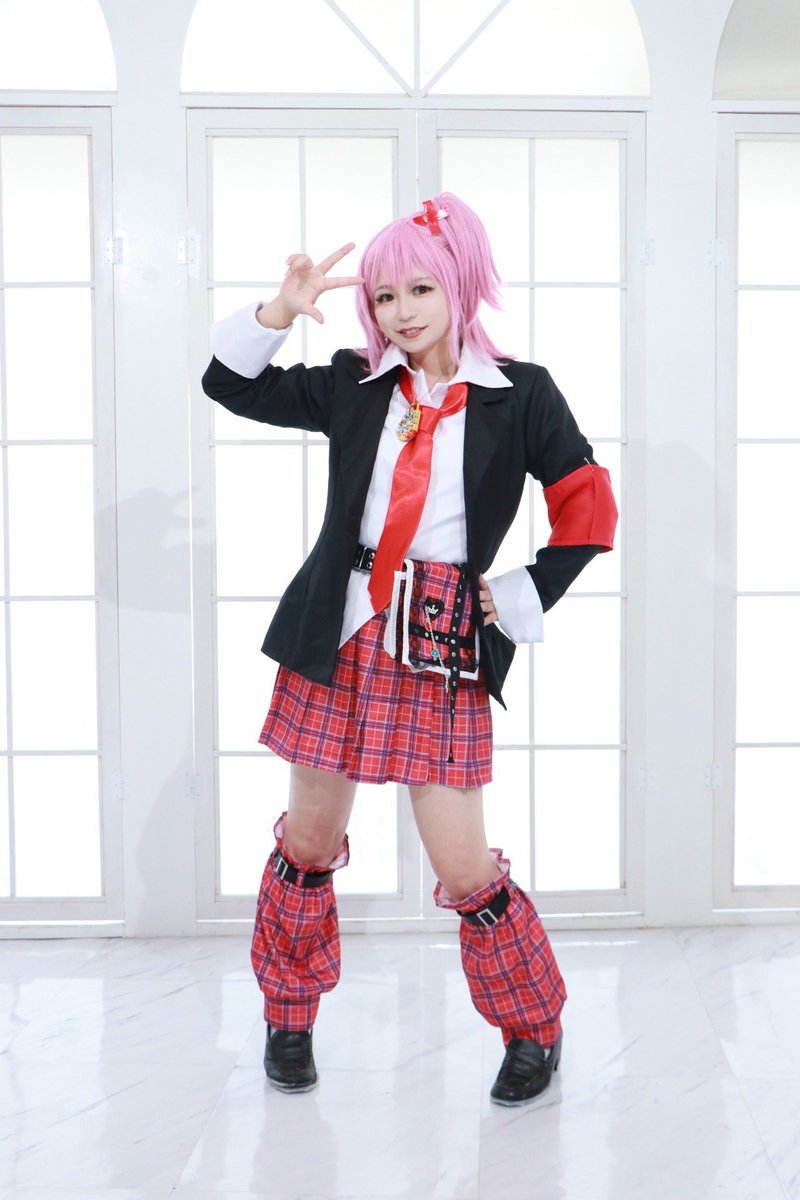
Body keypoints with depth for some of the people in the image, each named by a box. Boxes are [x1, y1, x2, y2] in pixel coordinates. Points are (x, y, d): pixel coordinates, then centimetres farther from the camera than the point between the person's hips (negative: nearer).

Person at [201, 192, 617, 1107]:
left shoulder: (519, 395, -1)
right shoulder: (354, 386, 7)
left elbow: (589, 513, 2)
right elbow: (230, 386, 10)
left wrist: (520, 598, -2)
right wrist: (278, 314, -5)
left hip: (443, 649, -3)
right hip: (340, 638, 3)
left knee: (463, 868, -3)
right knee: (310, 840, 11)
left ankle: (534, 1029, 21)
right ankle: (290, 1015, 33)